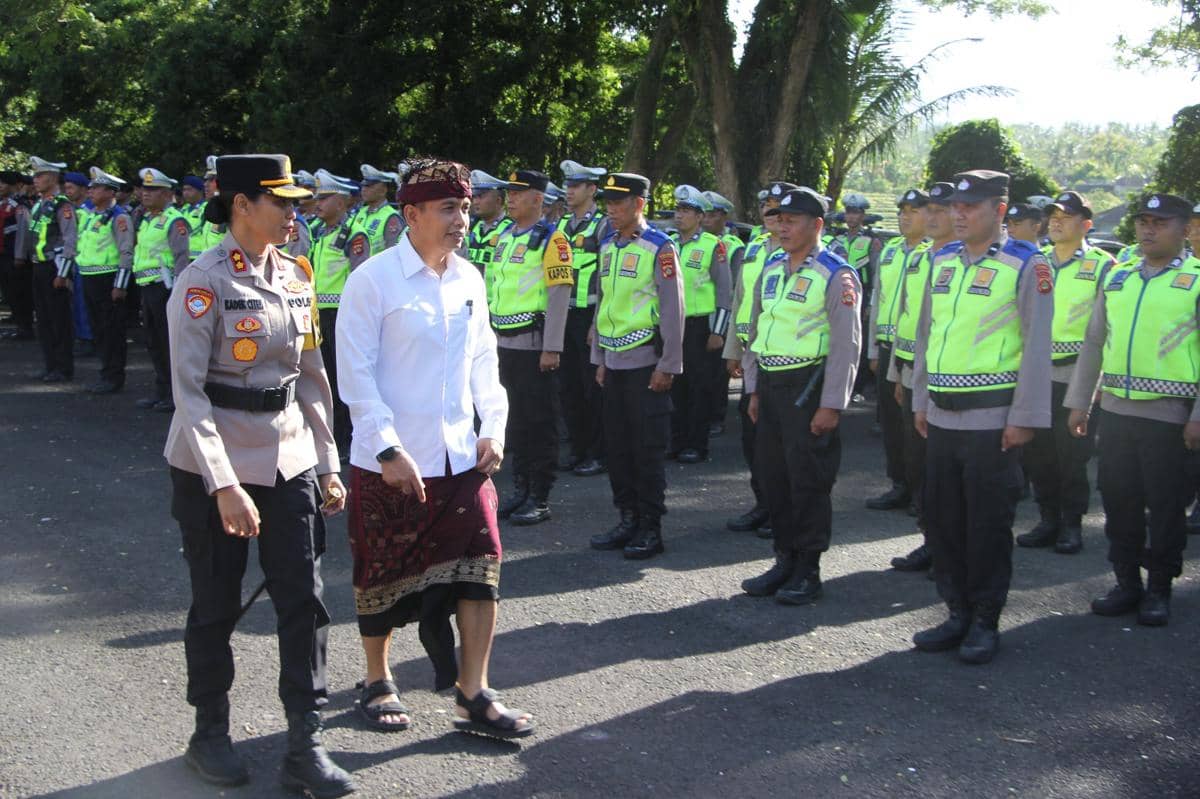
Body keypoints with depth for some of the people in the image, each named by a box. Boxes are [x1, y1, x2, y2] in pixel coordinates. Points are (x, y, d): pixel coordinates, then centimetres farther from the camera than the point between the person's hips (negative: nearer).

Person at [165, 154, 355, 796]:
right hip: (214, 468, -5)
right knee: (216, 606, 8)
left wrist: (327, 465, 11)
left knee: (304, 602, 1)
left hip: (288, 461, 5)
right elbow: (188, 390, -18)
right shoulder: (203, 283, -13)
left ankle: (305, 745, 10)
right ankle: (209, 734, 27)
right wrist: (225, 486, -24)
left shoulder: (296, 278, 6)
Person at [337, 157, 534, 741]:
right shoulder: (373, 280, -10)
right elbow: (356, 374, -12)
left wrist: (493, 427, 4)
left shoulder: (468, 279, 6)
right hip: (389, 461, -5)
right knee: (384, 576, 9)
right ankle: (377, 681, 30)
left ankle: (473, 695, 10)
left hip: (460, 454, 5)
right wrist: (389, 450, -17)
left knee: (480, 567, -1)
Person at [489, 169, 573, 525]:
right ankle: (520, 489, 22)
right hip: (506, 344, 7)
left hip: (534, 345, -7)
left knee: (539, 422, -1)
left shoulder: (551, 239, -10)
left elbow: (560, 295, -15)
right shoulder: (504, 238, 13)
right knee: (515, 419, 13)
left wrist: (552, 348, -18)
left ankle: (540, 499, 5)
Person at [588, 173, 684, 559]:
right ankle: (628, 520, 21)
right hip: (613, 362, 7)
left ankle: (651, 528, 7)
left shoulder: (660, 248, -9)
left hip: (646, 361, -7)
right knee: (617, 446, 10)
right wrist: (599, 359, 15)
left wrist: (668, 365, -13)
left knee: (647, 449, -1)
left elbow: (673, 308, -11)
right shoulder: (607, 247, 11)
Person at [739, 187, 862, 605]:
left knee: (809, 480, -1)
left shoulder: (836, 275, -10)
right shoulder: (770, 271, 12)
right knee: (773, 476, 12)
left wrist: (831, 405, -16)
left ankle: (808, 571, 10)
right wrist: (754, 390, 16)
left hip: (809, 386, -7)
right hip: (771, 385, 7)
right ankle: (786, 560, 24)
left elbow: (847, 344, -13)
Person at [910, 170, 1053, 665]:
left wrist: (1025, 418, -11)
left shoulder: (1026, 265, -7)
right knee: (942, 519, 10)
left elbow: (1037, 345, -9)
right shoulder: (941, 262, 10)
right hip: (942, 417, 6)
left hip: (993, 419, -5)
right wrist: (920, 402, 15)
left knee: (988, 524, 3)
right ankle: (958, 613, 23)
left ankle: (985, 623, 16)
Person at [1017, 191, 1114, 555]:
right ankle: (1048, 520, 20)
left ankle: (1072, 524, 13)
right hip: (1036, 371, 5)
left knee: (1073, 454, 1)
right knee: (1038, 451, 8)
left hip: (1076, 374, -4)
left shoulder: (1101, 265, -2)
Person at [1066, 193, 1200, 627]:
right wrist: (1079, 402, 11)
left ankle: (1159, 590, 17)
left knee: (1165, 505, 4)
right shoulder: (1118, 276, 11)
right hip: (1115, 408, 5)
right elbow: (1094, 342, 15)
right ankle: (1127, 583, 22)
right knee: (1119, 500, 10)